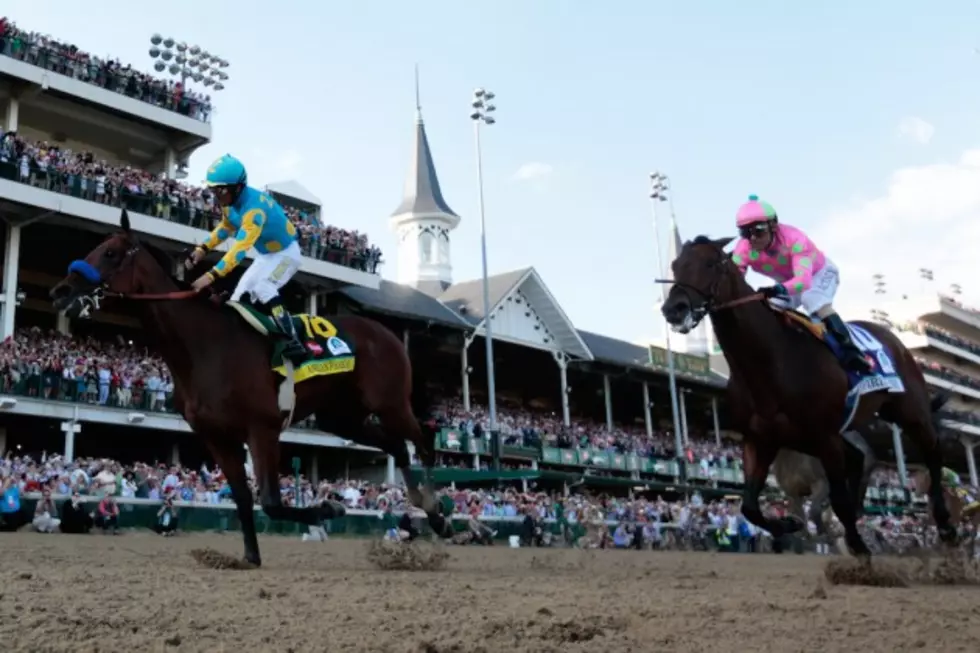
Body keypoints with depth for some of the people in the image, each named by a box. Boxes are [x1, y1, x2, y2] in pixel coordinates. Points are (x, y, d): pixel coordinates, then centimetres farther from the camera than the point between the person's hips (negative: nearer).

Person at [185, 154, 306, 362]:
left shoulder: (254, 207, -37)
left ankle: (294, 344, -30)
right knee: (239, 297, 4)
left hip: (287, 253, -9)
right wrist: (203, 248, -2)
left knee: (262, 289, -29)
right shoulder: (231, 202, -9)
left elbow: (240, 248, -45)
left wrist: (211, 275, -52)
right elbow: (226, 227, 12)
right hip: (266, 255, 9)